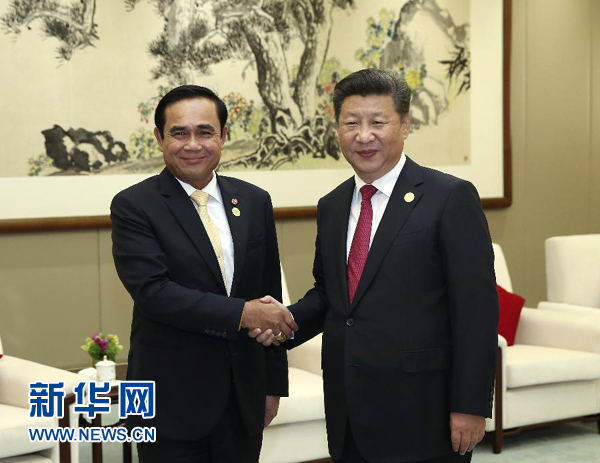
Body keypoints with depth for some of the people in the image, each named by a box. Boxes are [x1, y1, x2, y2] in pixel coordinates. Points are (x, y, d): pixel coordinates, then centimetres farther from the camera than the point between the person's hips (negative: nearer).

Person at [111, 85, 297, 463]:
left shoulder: (255, 201, 7)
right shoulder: (134, 206, -7)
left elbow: (270, 296, 11)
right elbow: (153, 291, -18)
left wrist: (273, 384, 12)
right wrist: (242, 313, -21)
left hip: (244, 399, 4)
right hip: (171, 404, -4)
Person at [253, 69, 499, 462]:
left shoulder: (451, 198, -8)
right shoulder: (331, 207, 11)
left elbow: (476, 308, -11)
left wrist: (470, 406, -14)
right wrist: (287, 320, 0)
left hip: (421, 414, -5)